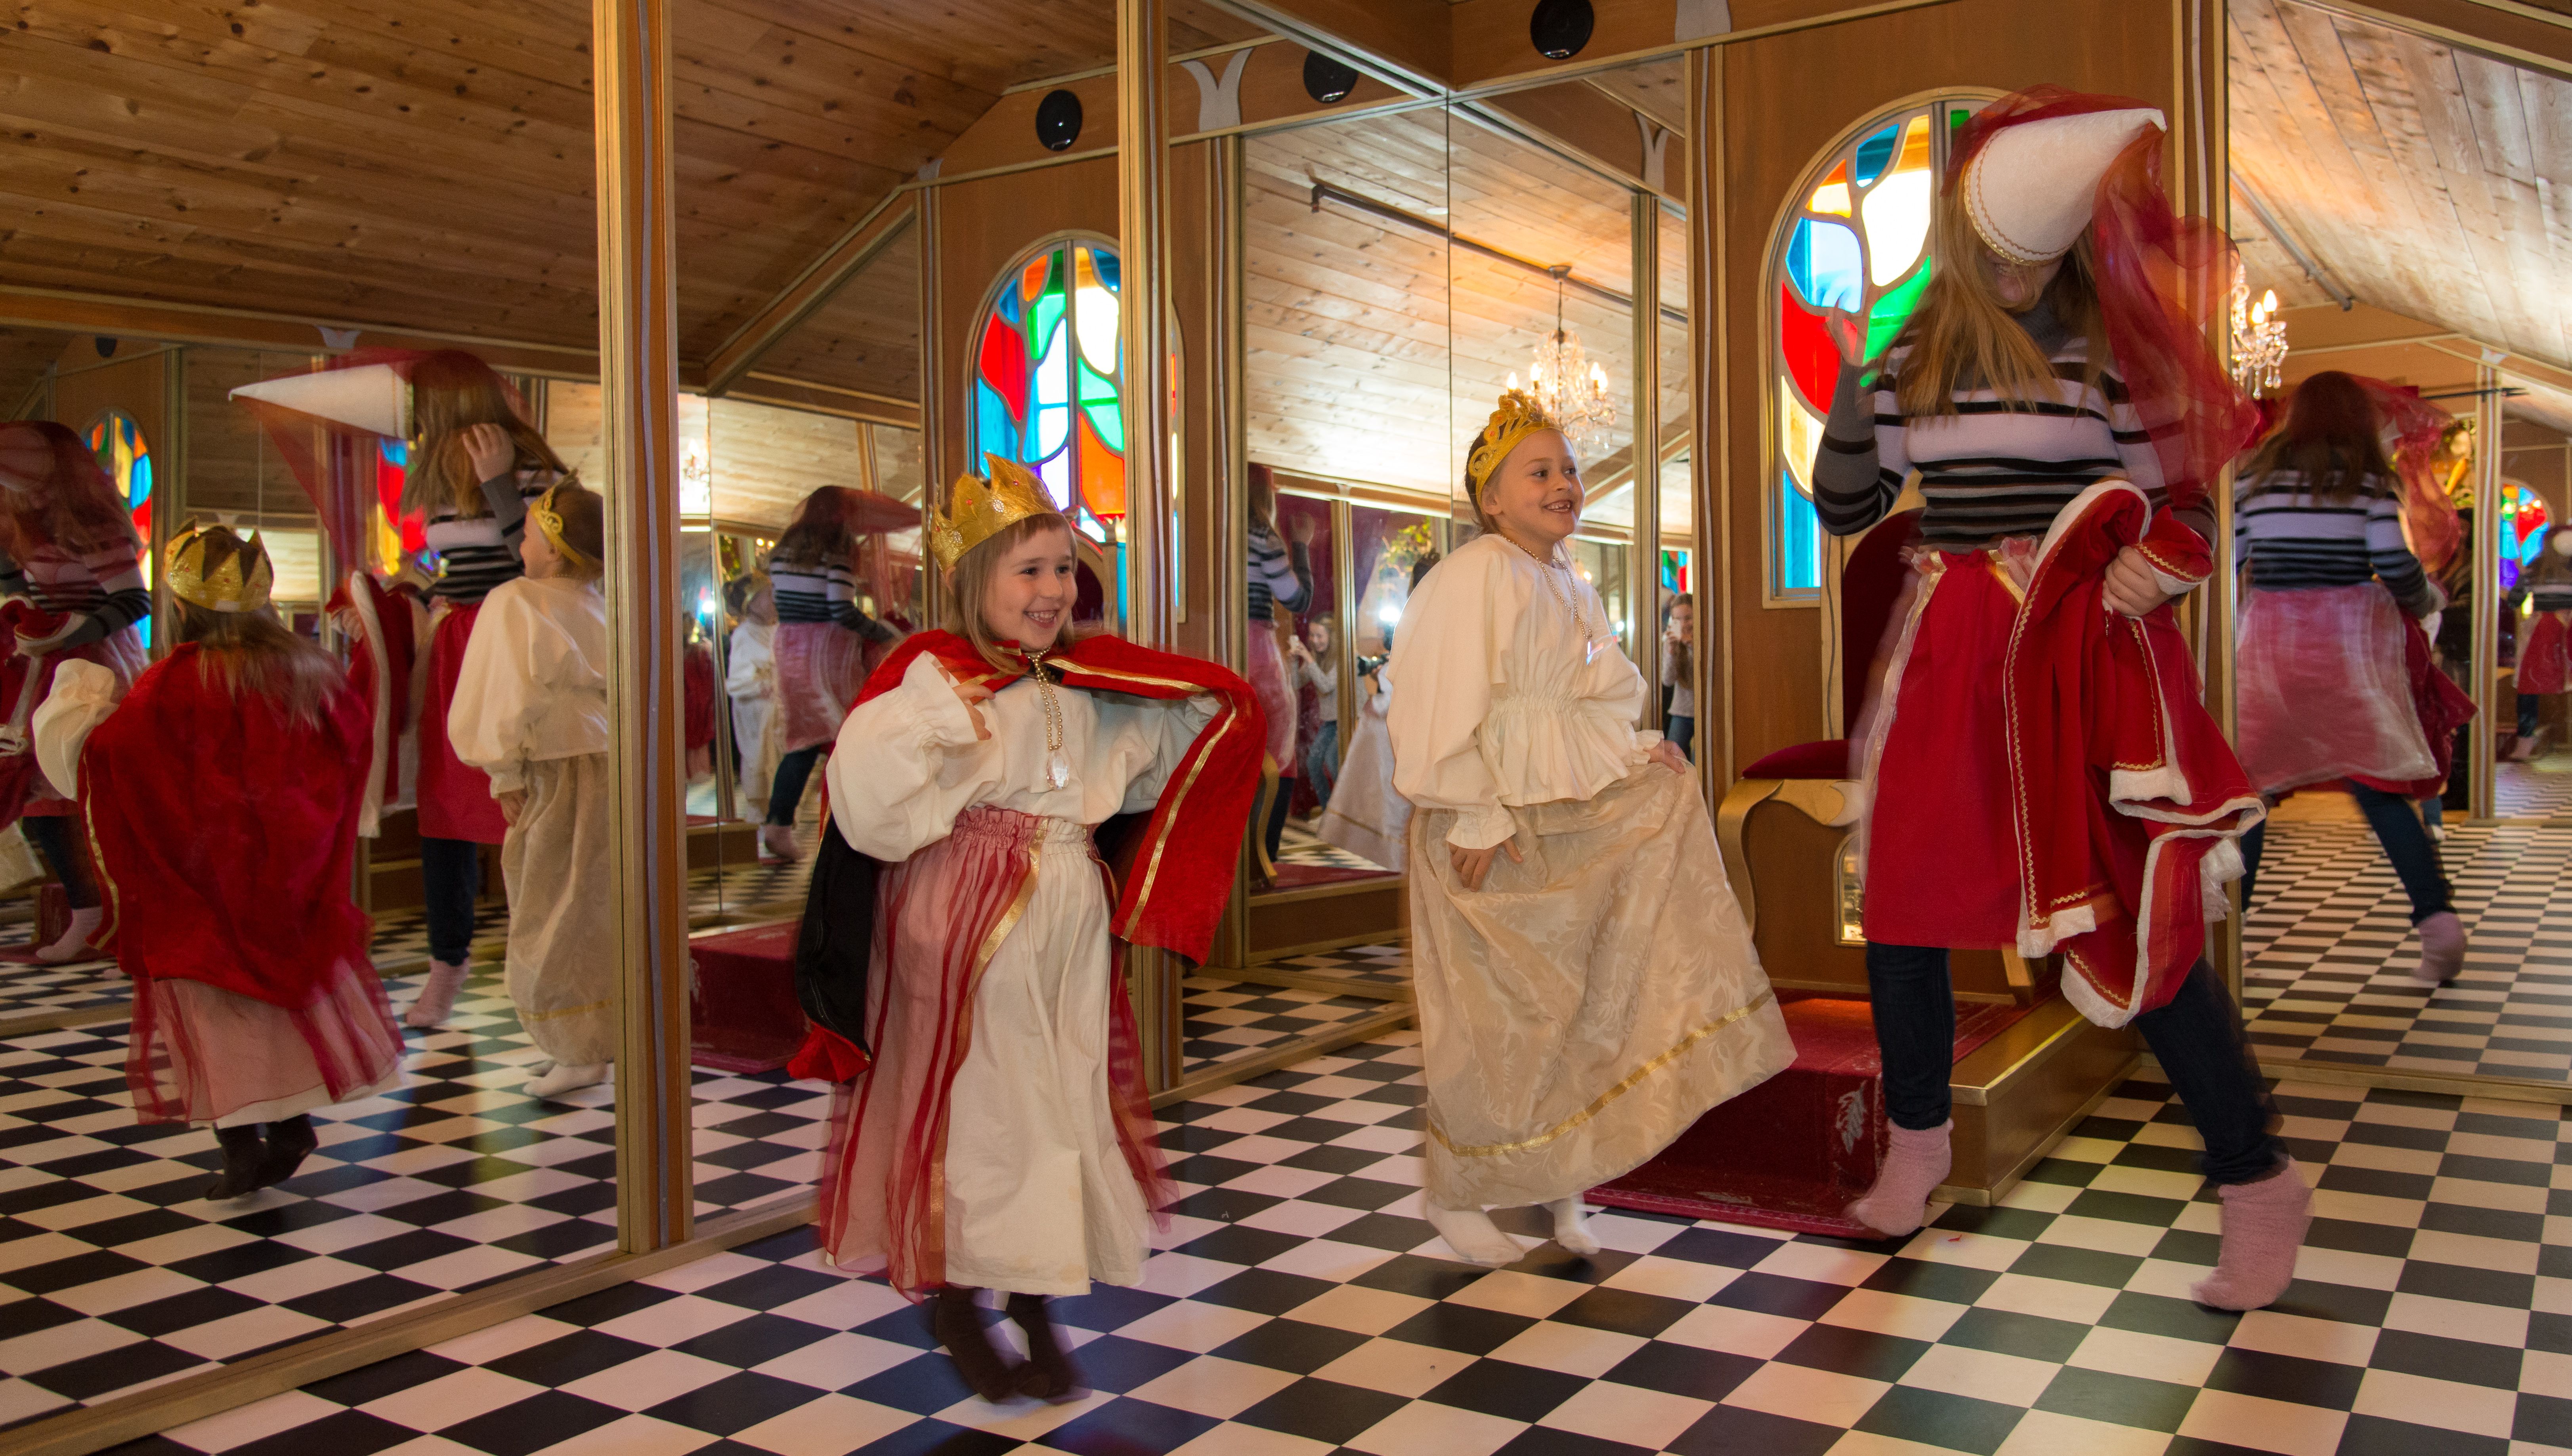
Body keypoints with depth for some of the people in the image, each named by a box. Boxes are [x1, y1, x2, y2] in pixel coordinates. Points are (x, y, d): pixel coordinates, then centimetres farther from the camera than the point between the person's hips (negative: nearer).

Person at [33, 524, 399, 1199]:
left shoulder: (177, 683, -18)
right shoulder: (307, 668, -1)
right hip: (288, 878, 5)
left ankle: (241, 1139, 2)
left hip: (202, 876, -5)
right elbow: (357, 729, 13)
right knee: (286, 975, 18)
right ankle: (292, 1121, 22)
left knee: (214, 1004, 3)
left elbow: (93, 752, -16)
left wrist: (79, 696, 2)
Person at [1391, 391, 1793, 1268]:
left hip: (1572, 824, 8)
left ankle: (1557, 1179, 18)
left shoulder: (1572, 590, 13)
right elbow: (1440, 710, -18)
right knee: (1491, 1019, 0)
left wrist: (1636, 752, 4)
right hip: (1495, 834, -8)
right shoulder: (1473, 578, -12)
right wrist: (1476, 819, -22)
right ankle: (1457, 1197, 18)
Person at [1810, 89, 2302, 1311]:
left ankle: (2257, 1183, 8)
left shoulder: (2115, 343, -1)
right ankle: (1916, 1142, 31)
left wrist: (2158, 558, -22)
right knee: (1904, 898, 10)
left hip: (2081, 651, -4)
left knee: (2133, 919, -7)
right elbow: (1844, 507, 8)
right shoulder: (1916, 357, 8)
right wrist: (1854, 383, -5)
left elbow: (2183, 501, -1)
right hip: (1948, 656, 4)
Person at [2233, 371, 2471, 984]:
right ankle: (2436, 919, -3)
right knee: (2378, 784, 5)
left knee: (2247, 784, 7)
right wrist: (2426, 602, 12)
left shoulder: (2255, 475, 6)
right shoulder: (2367, 478, 1)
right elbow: (2394, 564, -7)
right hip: (2347, 635, 0)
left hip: (2268, 636, 1)